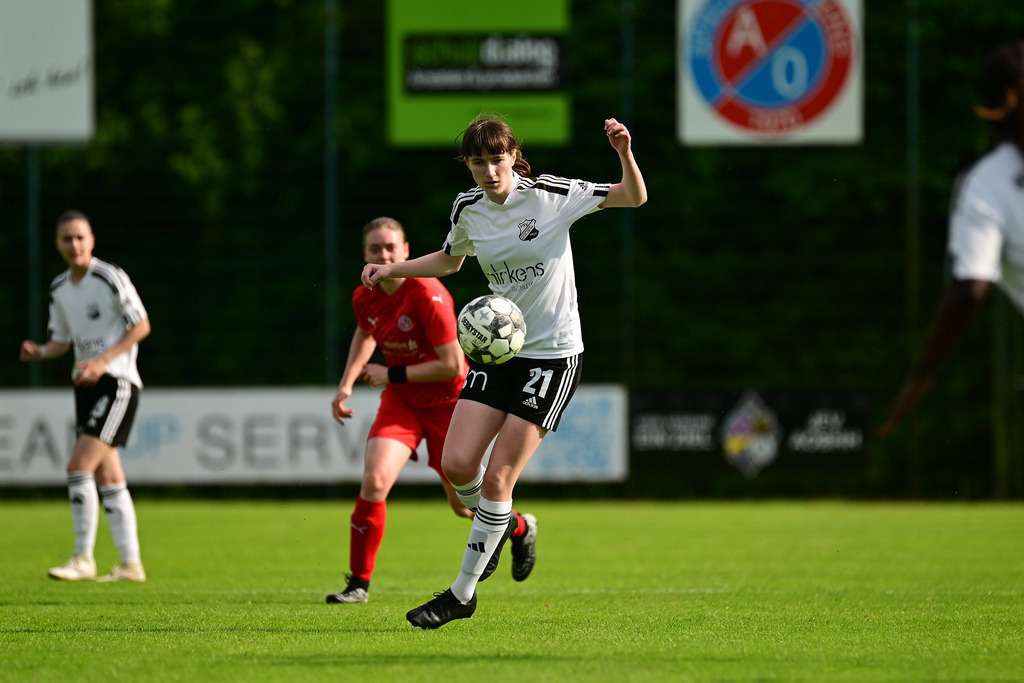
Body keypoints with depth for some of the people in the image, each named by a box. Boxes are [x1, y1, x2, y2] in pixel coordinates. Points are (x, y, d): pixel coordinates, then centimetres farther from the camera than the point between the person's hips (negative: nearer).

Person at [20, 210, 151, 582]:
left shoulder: (111, 278, -12)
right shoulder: (59, 289, 10)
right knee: (106, 477, 7)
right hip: (86, 384, 8)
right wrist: (39, 352, -5)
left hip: (116, 381, -8)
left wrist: (103, 361, -18)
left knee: (79, 465, -17)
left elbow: (141, 326, -10)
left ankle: (83, 558, -12)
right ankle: (130, 564, 11)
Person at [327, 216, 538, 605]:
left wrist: (392, 375, -23)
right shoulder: (365, 298, -6)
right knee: (374, 481, -19)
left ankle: (520, 529, 42)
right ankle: (359, 583, -9)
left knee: (462, 504, 7)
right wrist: (347, 383, 8)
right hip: (401, 399, 4)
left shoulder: (427, 295, -26)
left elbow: (452, 365, -25)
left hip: (446, 401, -4)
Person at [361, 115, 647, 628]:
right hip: (495, 349, 5)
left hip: (552, 352, -5)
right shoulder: (468, 209, 2)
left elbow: (634, 197, -9)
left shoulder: (552, 196, -11)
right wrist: (392, 271, 12)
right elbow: (450, 260, 23)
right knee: (457, 464, -7)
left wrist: (625, 153, -28)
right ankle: (509, 527, 25)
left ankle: (462, 594, 4)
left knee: (497, 479, -8)